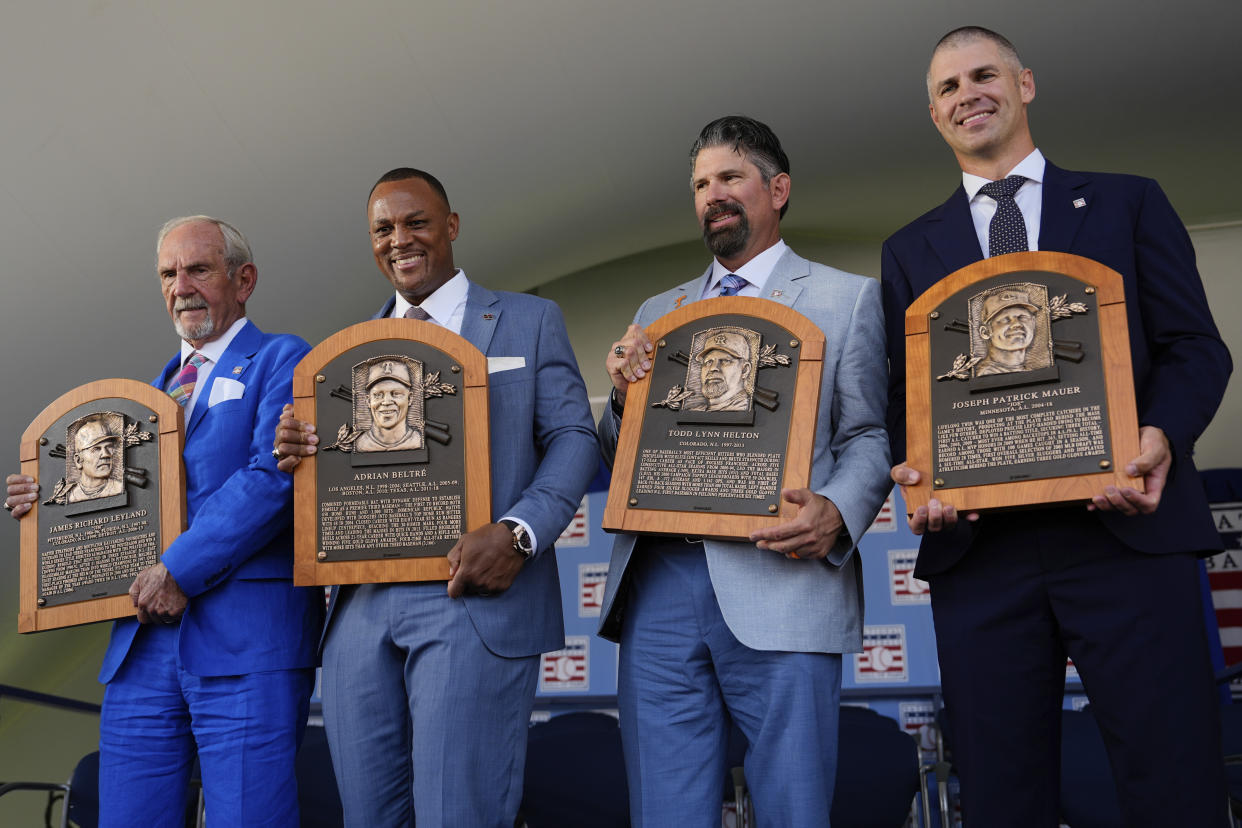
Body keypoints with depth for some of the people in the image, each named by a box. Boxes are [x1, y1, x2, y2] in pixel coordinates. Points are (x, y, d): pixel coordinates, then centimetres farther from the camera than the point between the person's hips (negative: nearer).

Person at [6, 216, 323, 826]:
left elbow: (273, 477, -13)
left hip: (246, 639, -6)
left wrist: (181, 569, -16)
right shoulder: (155, 387, 25)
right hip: (142, 638, 7)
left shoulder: (284, 361, 2)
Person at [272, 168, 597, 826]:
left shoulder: (529, 320, 9)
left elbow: (573, 438, 1)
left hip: (473, 599, -4)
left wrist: (517, 534, -16)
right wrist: (298, 453, -5)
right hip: (361, 605, 5)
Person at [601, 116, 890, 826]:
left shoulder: (848, 299, 10)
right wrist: (624, 395, -1)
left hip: (780, 587, -3)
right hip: (660, 585, 4)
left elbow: (869, 435, 3)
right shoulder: (657, 314, 22)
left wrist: (837, 512, -17)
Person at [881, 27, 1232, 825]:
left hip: (1127, 531, -1)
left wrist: (1161, 437, -15)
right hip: (978, 547, 2)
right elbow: (903, 390, 14)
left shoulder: (1128, 203, 14)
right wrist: (916, 469, -8)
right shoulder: (911, 248, 19)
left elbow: (1195, 347, 6)